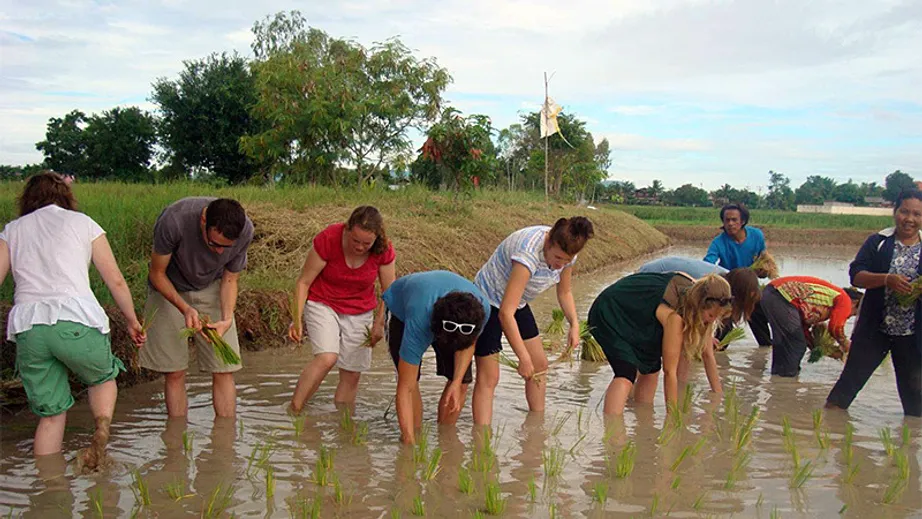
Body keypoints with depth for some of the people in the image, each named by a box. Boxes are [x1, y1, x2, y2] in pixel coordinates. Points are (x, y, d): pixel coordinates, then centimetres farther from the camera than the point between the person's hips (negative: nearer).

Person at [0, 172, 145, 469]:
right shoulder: (82, 223, 13)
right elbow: (115, 280, 11)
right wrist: (132, 321, 21)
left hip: (27, 325, 2)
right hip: (77, 320, -2)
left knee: (50, 413, 14)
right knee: (103, 377, 23)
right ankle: (102, 431, -5)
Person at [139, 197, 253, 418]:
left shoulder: (245, 230, -23)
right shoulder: (173, 220, -33)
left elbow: (229, 280, -8)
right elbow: (157, 273, -18)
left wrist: (227, 319, -25)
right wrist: (185, 308, -31)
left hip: (211, 291, 2)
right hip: (169, 291, -2)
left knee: (224, 371, -4)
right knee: (174, 373, -4)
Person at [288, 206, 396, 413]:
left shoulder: (383, 250, -15)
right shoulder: (328, 239, -23)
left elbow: (389, 291, 1)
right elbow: (304, 281, -14)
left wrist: (379, 323, -3)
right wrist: (297, 318, -19)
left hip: (360, 314, 3)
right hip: (322, 305, -3)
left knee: (352, 375, 3)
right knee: (327, 358, -26)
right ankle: (293, 411, -18)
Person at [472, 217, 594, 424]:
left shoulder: (565, 253, -14)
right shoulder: (529, 253, -38)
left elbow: (564, 292, 7)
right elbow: (506, 313, -39)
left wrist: (574, 324, -9)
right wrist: (523, 358, -37)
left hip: (519, 304, 8)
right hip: (488, 300, -8)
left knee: (539, 366, 10)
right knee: (488, 376, -13)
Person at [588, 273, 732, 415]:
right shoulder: (675, 315, -33)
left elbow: (708, 355, 0)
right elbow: (669, 371, -27)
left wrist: (718, 398, 3)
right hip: (609, 313, -10)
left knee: (651, 367, 15)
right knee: (626, 373, -28)